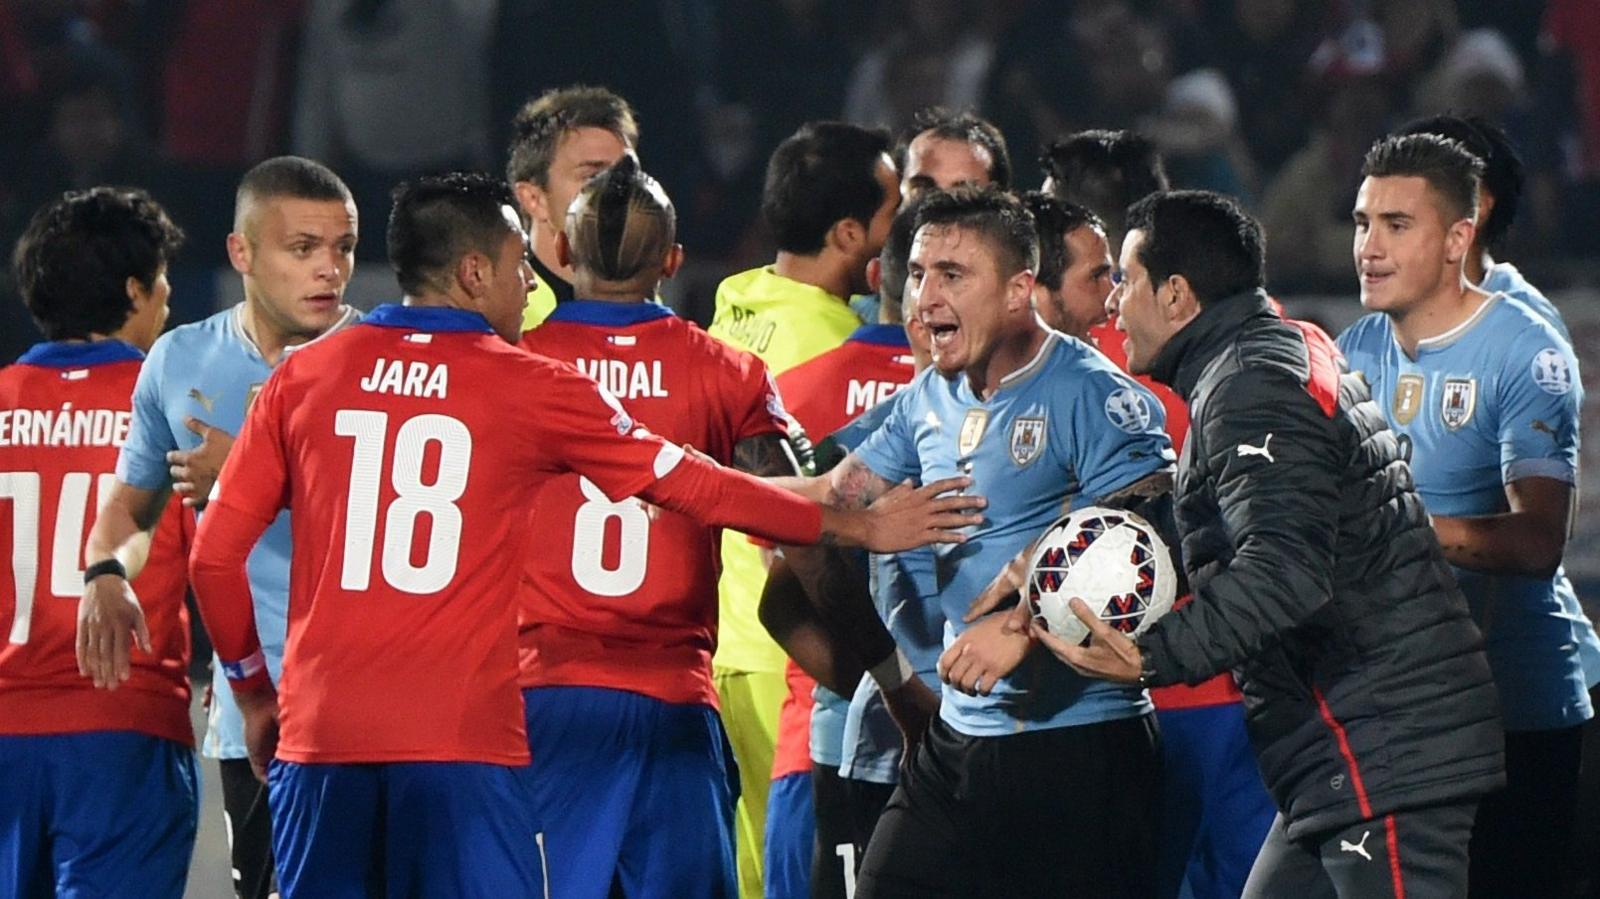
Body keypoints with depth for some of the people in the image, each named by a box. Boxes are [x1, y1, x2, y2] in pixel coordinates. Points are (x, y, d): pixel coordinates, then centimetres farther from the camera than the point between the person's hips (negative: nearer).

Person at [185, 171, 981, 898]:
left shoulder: (303, 379, 8)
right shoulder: (528, 387, 1)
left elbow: (215, 552, 7)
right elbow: (693, 487, 7)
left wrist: (252, 690, 21)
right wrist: (859, 528, 17)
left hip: (320, 729, 3)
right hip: (461, 740, -3)